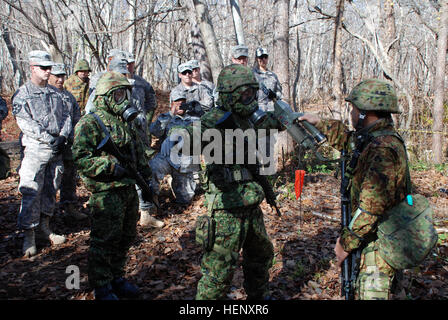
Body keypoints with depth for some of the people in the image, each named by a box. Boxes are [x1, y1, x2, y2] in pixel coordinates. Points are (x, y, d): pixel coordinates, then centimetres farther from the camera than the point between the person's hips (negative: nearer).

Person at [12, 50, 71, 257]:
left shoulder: (55, 93, 15)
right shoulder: (22, 95, -2)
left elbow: (66, 116, 11)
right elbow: (25, 123, -12)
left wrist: (63, 137, -6)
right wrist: (48, 138, -20)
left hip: (57, 149, 5)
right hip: (35, 149, -5)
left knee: (51, 190, 12)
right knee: (31, 192, -6)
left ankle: (45, 226, 27)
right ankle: (29, 236, 2)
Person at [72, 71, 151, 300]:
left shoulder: (125, 122, 14)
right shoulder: (90, 123, -10)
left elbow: (138, 152, 24)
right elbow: (81, 158, -18)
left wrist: (145, 174, 16)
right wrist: (111, 166, -25)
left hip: (129, 189, 8)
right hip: (106, 193, -8)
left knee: (125, 238, 17)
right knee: (104, 241, 1)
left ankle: (116, 278, 35)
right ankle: (102, 288, 17)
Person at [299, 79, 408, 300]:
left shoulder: (382, 150, -26)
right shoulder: (375, 139, 5)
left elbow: (371, 207, -29)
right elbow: (347, 139, 28)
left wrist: (346, 242, -20)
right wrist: (319, 123, 30)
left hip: (379, 243, -10)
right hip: (377, 237, 10)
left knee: (371, 293, -1)